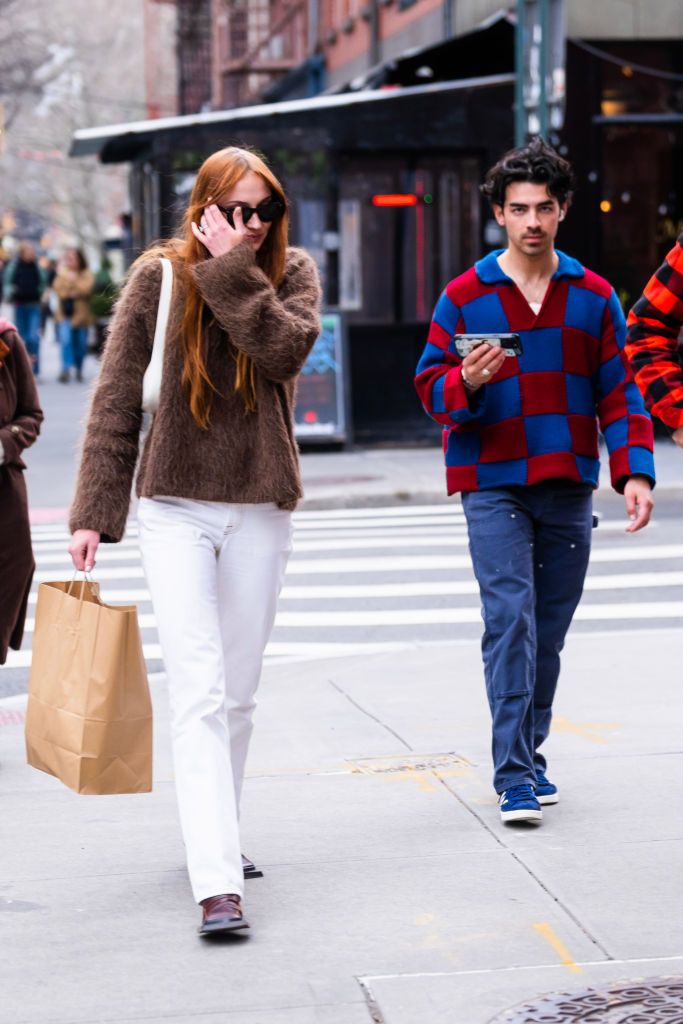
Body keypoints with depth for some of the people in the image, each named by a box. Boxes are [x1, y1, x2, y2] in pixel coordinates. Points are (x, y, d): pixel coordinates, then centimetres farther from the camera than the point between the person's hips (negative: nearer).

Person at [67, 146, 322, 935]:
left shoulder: (292, 274, 3)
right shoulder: (160, 277, -2)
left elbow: (288, 349, -18)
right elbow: (116, 399, -1)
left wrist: (235, 270, -17)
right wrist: (93, 513, -4)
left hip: (259, 513, 3)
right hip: (175, 508, -2)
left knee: (237, 694, 11)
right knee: (199, 693, -12)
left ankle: (215, 837, 29)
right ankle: (217, 883, -18)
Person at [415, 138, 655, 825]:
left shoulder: (592, 297, 8)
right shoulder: (465, 296, 1)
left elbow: (618, 392, 9)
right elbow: (431, 385, 1)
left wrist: (635, 469, -2)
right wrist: (467, 382, -21)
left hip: (569, 487, 3)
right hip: (493, 487, -3)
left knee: (549, 630, 8)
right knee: (510, 620, -14)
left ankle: (530, 755, 22)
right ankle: (513, 776, -14)